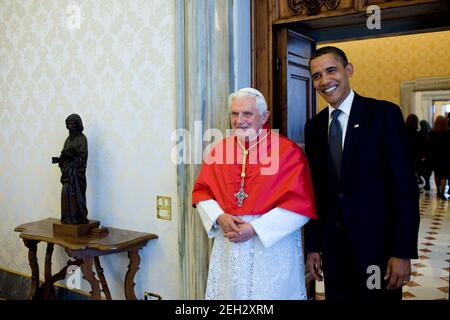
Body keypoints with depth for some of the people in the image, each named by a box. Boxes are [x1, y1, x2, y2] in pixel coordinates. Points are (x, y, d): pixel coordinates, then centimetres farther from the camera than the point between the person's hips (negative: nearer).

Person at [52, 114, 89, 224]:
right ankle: (68, 218, 11)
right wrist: (59, 159, -5)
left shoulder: (82, 138, -6)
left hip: (77, 171, -7)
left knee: (75, 194, -7)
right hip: (67, 171, 7)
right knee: (66, 193, 4)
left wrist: (68, 155, -25)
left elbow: (82, 157, -13)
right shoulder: (69, 138, 15)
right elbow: (65, 156, 14)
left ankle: (78, 218, 1)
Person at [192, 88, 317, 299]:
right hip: (228, 246, 4)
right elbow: (201, 191, 8)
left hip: (273, 247, -3)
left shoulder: (288, 152, -9)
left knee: (271, 293, 9)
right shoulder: (220, 149, 4)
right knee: (230, 291, 14)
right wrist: (219, 217, -12)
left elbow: (301, 204, -13)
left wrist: (254, 228, -17)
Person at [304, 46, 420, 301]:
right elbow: (315, 189, 7)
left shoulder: (384, 114, -7)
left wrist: (404, 252, -13)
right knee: (337, 296, 15)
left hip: (377, 242, -4)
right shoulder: (314, 126, 6)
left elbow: (405, 186, -10)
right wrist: (312, 246, 6)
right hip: (332, 246, 4)